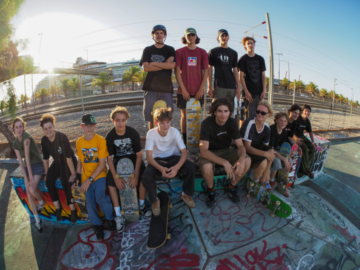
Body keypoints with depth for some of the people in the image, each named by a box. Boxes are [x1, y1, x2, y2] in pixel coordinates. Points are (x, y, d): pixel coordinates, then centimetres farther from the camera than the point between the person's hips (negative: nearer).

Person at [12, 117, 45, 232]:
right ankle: (37, 219, 9)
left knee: (32, 189, -22)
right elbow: (21, 162, -3)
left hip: (38, 165, -6)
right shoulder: (15, 143, 1)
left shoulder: (26, 137, -20)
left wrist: (31, 177, -24)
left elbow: (27, 157, -23)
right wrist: (26, 178, -10)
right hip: (27, 167, 6)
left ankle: (41, 202, 12)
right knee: (28, 193, -2)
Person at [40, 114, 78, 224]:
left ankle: (73, 210, -11)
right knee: (49, 181, -18)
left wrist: (73, 173, -20)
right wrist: (47, 173, 7)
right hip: (57, 162, 5)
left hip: (69, 162, -5)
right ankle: (58, 208, 0)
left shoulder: (62, 137, -25)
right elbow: (45, 159, 3)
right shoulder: (44, 140, -8)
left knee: (65, 182, -27)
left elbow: (68, 157, -24)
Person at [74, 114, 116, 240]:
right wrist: (78, 178, 4)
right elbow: (80, 161, 13)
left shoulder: (101, 140, -11)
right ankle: (97, 224, 22)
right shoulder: (79, 142, 3)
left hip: (99, 175, -3)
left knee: (100, 197, -25)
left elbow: (102, 164, -12)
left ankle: (110, 218, 5)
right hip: (86, 177, 4)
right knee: (90, 203, -7)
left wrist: (90, 180, -15)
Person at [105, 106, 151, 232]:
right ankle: (118, 215, -7)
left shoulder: (133, 133, -18)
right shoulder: (110, 136, -15)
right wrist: (116, 176, -19)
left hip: (133, 159, -1)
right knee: (110, 181, -23)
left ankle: (142, 206, 0)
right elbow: (109, 158, -9)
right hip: (118, 161, 1)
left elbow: (139, 155, -14)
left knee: (143, 176, -26)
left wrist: (135, 175, -21)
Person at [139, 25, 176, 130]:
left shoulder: (170, 50, 11)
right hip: (151, 86, 1)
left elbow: (172, 65, -8)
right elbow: (145, 67, -4)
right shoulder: (148, 50, 12)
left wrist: (154, 63, -6)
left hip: (166, 87, 0)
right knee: (150, 115, 3)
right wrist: (165, 65, -6)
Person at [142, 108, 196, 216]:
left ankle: (186, 194, 3)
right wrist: (161, 168, -39)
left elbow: (184, 152, -17)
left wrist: (177, 167, -36)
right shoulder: (151, 133, -17)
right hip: (157, 160, -1)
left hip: (173, 157, 1)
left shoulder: (175, 132, -14)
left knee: (191, 167, -27)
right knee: (147, 175, -33)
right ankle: (154, 200, -1)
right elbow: (149, 156, -21)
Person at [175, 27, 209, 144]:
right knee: (185, 115, 3)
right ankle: (184, 141, 12)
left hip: (198, 91, 1)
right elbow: (177, 71, -2)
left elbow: (206, 71, 5)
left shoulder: (202, 52, 8)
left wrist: (201, 88, -5)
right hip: (184, 91, -1)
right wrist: (183, 89, -9)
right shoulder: (179, 52, 3)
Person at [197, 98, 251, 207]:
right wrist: (224, 163, -44)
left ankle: (231, 186, 6)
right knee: (206, 167, -37)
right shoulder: (207, 123, -25)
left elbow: (240, 146, -11)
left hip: (226, 151, 4)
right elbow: (203, 151, -32)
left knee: (247, 161, -20)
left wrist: (241, 159, -35)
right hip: (210, 153, -4)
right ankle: (210, 190, -2)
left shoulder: (232, 123, -11)